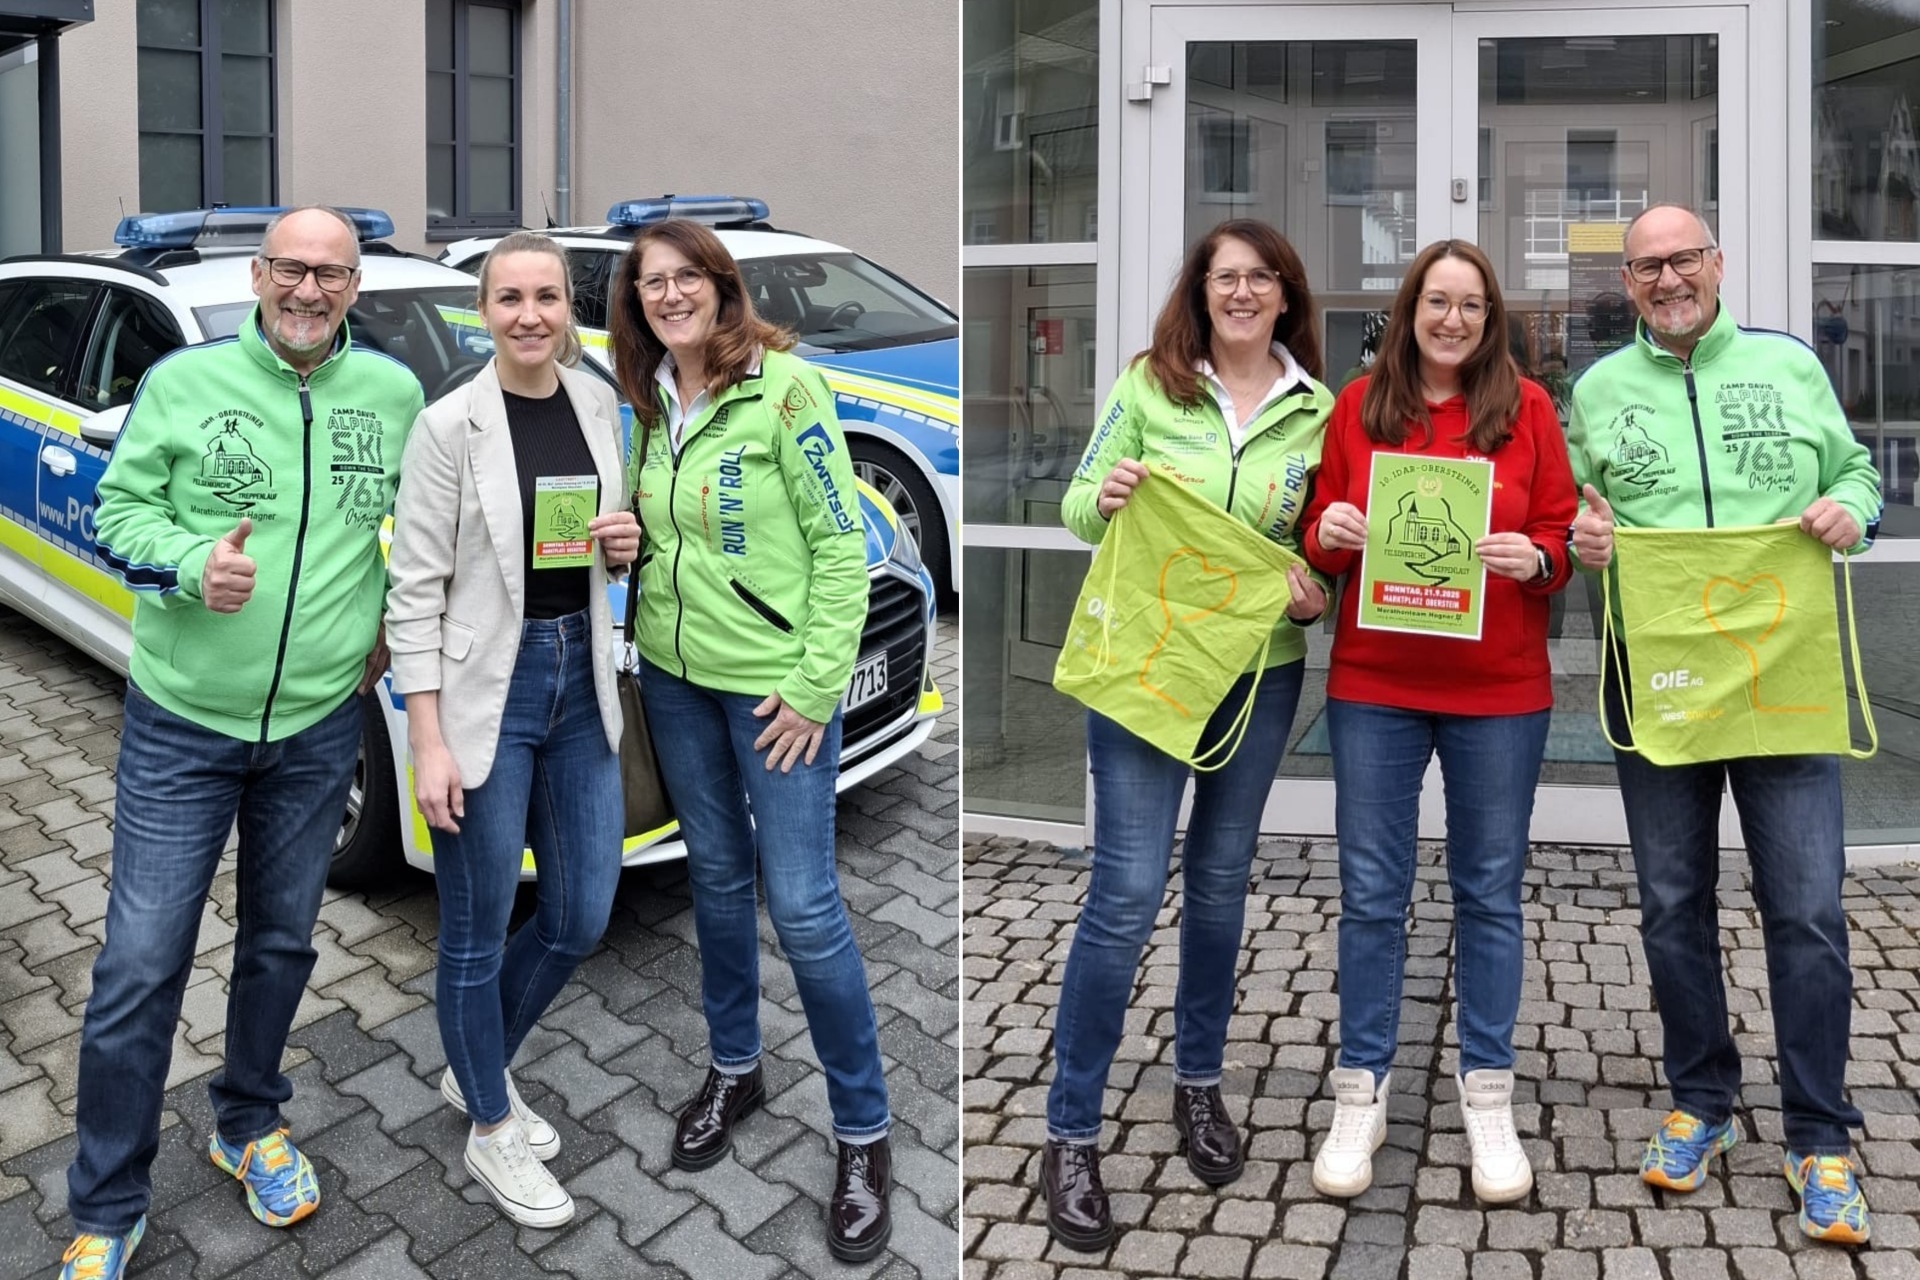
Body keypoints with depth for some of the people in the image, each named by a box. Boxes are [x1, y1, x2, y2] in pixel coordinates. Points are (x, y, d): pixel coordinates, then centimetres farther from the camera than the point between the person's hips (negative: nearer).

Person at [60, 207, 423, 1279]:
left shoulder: (392, 393, 3)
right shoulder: (185, 382, -5)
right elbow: (118, 511, -2)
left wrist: (399, 618, 9)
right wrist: (191, 566, -21)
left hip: (319, 727, 3)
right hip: (182, 724, -2)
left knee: (282, 942, 16)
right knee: (142, 963, -1)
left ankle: (252, 1126, 40)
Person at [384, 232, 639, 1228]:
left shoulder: (600, 404, 5)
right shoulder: (451, 425, -11)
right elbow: (414, 592, -11)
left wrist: (623, 545, -5)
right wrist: (428, 744, -16)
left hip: (582, 681, 6)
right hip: (486, 693, -6)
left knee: (582, 917, 13)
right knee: (477, 932, 8)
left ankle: (479, 1069, 39)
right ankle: (490, 1133, 29)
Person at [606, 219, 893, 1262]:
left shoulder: (784, 385, -13)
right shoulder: (654, 402, 7)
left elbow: (841, 542, -14)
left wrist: (818, 684, -16)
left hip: (772, 680, -6)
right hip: (673, 674, 6)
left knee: (801, 903, -5)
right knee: (715, 874, 18)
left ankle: (863, 1136, 11)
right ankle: (734, 1070, 37)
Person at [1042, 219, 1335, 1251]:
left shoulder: (1318, 411, 3)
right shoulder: (1148, 383, -3)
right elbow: (1079, 509, 0)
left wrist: (1315, 590, -11)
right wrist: (1103, 499, -22)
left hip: (1261, 670, 3)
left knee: (1220, 879, 15)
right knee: (1127, 891, -6)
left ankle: (1199, 1082, 35)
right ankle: (1070, 1135, 7)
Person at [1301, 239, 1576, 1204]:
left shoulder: (1527, 406, 2)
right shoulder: (1359, 406, 4)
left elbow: (1561, 531, 3)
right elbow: (1322, 531, 9)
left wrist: (1532, 557, -18)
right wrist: (1330, 534, -13)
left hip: (1499, 690, 0)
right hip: (1374, 685, 1)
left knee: (1490, 891, 8)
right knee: (1370, 890, 5)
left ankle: (1487, 1092, 23)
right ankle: (1360, 1092, 18)